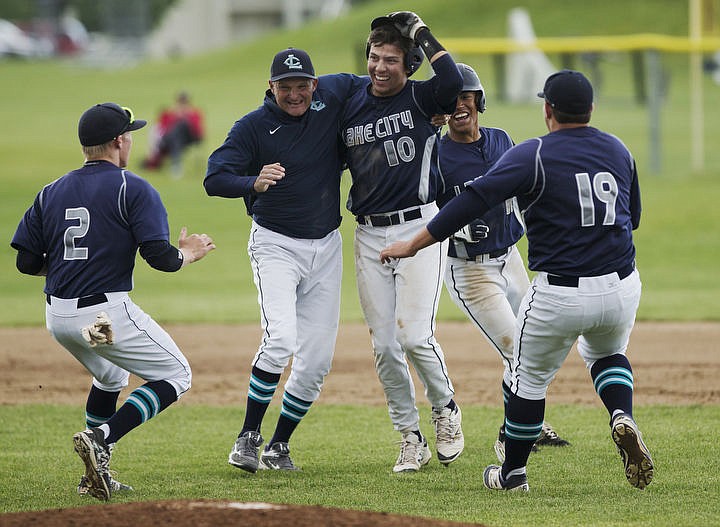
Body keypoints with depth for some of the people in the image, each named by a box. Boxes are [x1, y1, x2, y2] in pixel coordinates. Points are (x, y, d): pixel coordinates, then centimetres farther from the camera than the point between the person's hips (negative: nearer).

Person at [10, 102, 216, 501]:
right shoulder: (133, 189, -6)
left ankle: (96, 474, 24)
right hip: (106, 313, -7)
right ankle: (101, 438, -12)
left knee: (110, 376, 31)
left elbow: (26, 262, 9)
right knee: (175, 376, 7)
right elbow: (159, 256, -14)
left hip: (57, 317, 7)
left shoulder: (51, 193, 11)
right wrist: (188, 254, 8)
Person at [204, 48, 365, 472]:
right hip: (276, 245, -5)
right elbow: (215, 179, -22)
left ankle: (279, 446, 17)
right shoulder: (254, 126, -13)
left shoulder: (333, 94, -2)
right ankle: (249, 437, -12)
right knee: (281, 341, -24)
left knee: (317, 361, 3)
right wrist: (254, 185, -41)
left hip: (326, 246, 5)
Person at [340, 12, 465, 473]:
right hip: (369, 236, 5)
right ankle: (411, 439, 14)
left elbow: (453, 81, -27)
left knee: (415, 336, -14)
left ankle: (446, 409, 13)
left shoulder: (420, 98, -5)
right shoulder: (349, 107, 8)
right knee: (384, 346, 3)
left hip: (419, 229, -5)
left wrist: (422, 33, -19)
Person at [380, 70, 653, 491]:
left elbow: (474, 200, -15)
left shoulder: (532, 156, -10)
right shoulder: (619, 150, 7)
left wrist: (413, 245, -11)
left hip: (559, 294, -4)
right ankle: (623, 418, 3)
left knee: (530, 376, 17)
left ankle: (514, 473, 27)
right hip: (622, 287, 4)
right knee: (606, 353, 32)